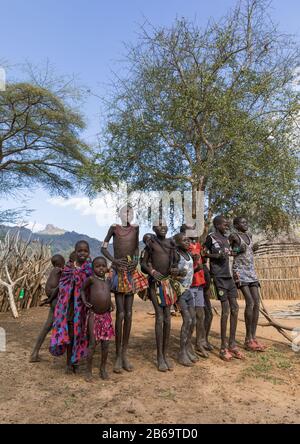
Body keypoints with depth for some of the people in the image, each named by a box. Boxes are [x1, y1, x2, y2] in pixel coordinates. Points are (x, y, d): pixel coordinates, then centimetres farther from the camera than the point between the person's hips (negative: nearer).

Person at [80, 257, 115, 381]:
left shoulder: (108, 281, 5)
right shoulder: (91, 279, -9)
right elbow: (82, 289, 5)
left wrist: (110, 303, 10)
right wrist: (85, 301, -8)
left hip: (106, 316, 4)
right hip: (93, 315, -4)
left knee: (105, 344, 8)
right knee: (92, 344, 2)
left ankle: (103, 368, 26)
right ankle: (88, 371, 18)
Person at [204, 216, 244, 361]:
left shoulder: (226, 238, 18)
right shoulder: (211, 237, -3)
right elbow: (204, 254, -1)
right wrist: (217, 255, -16)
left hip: (229, 276, 7)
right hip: (219, 276, -7)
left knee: (235, 308, 4)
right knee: (225, 309, -9)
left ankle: (232, 344, 14)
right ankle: (223, 348, 0)